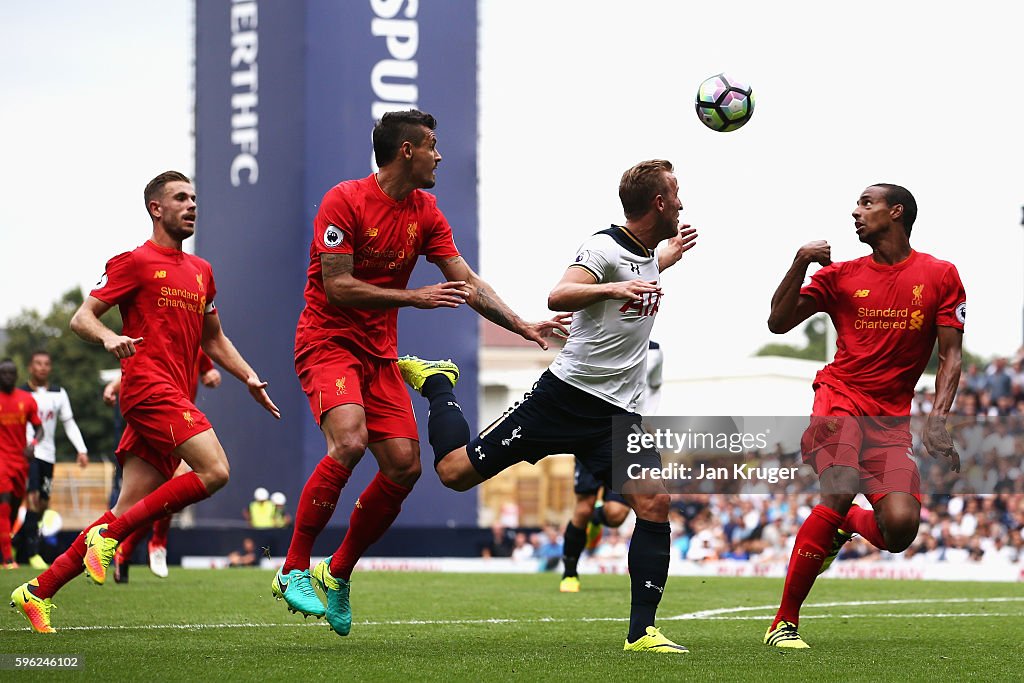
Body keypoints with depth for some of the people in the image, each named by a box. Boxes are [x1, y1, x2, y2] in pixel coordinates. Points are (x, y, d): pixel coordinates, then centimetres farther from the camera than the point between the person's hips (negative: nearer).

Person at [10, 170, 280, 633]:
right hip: (148, 384, -7)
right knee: (214, 471, -23)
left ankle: (37, 591, 5)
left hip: (175, 398, 7)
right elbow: (81, 318, -3)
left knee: (128, 513, 1)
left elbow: (213, 339, 32)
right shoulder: (135, 263, 1)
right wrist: (109, 337, -24)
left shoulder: (200, 271, 23)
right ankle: (109, 535, -15)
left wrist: (248, 377, 17)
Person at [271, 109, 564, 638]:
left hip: (380, 354, 7)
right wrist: (414, 298, -22)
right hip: (328, 342, -7)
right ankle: (293, 570, -21)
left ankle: (338, 574, 14)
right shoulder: (345, 201, -13)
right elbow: (337, 287, -18)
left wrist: (522, 326, -5)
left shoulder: (424, 213, 7)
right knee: (349, 441, -30)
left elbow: (467, 283, 7)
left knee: (404, 467, -3)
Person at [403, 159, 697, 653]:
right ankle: (437, 387, 26)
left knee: (654, 502, -15)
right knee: (456, 472, -4)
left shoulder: (646, 254, 16)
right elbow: (558, 297, -30)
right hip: (566, 395, -6)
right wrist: (615, 287, -40)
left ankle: (641, 632, -11)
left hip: (618, 413, 6)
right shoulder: (605, 247, -11)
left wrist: (666, 259, 39)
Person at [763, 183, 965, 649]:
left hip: (892, 417, 1)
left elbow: (951, 356, 5)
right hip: (840, 396, -1)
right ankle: (784, 621, -21)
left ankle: (844, 523, 22)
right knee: (840, 491, -29)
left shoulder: (940, 275, 7)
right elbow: (779, 322, 5)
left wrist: (938, 419, -10)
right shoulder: (841, 275, 9)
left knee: (900, 530, -17)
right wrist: (800, 262, -7)